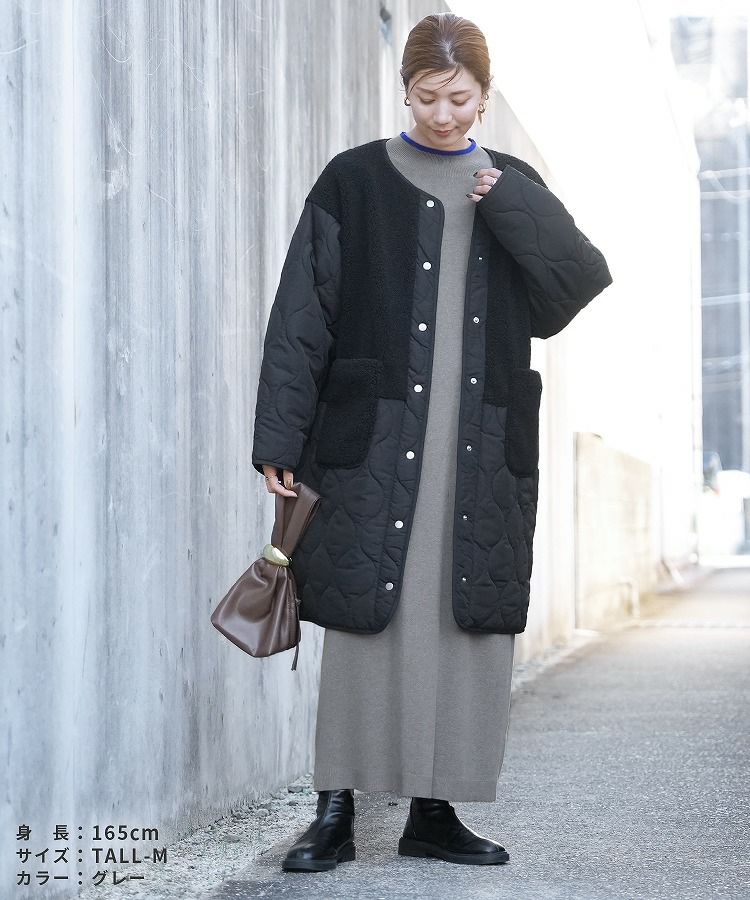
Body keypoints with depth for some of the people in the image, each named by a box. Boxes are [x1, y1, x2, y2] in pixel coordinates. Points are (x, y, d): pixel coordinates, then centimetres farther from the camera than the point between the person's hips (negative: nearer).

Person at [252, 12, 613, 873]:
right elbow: (301, 317, -1)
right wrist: (280, 439, -7)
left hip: (483, 448, 3)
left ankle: (434, 811, 13)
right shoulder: (355, 183, 2)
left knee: (470, 625, 3)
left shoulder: (514, 189, 12)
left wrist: (508, 205, -9)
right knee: (367, 618, -6)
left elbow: (585, 283, 1)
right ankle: (334, 813, 2)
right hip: (377, 442, -3)